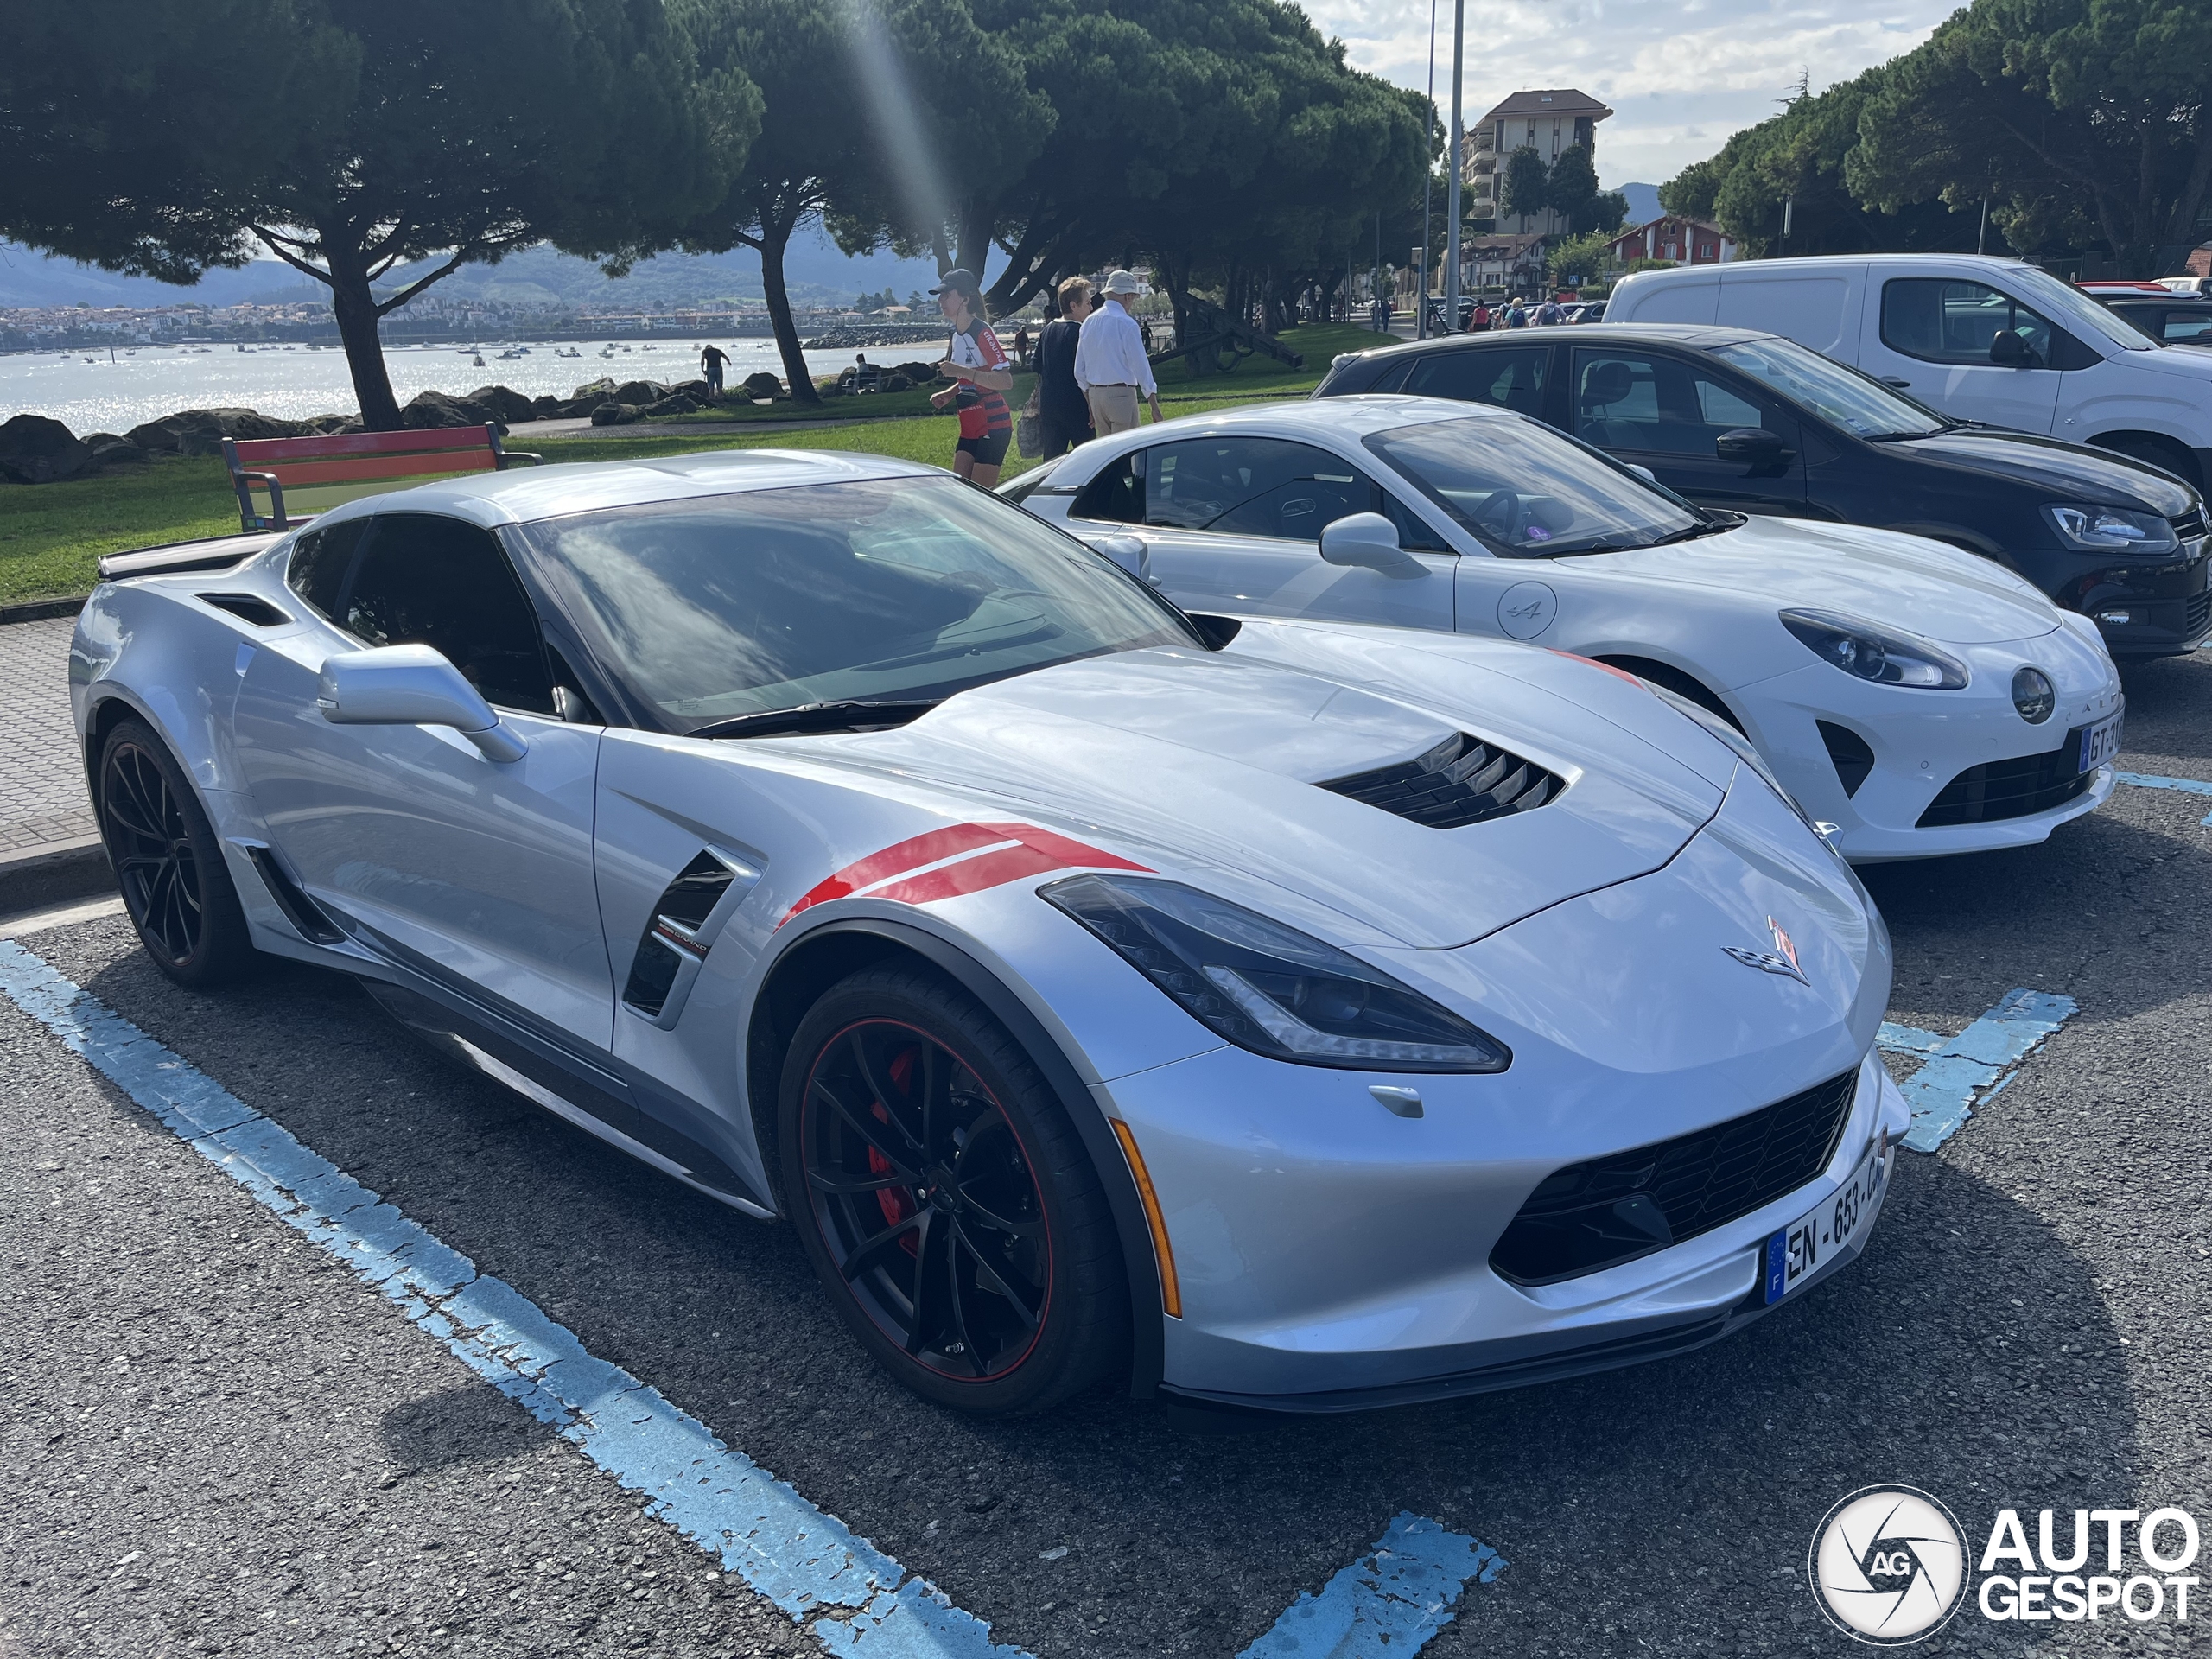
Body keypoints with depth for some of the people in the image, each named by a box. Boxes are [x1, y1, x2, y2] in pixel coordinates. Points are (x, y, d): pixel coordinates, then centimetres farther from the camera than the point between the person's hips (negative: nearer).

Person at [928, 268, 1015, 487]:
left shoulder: (981, 332, -14)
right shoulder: (957, 335, 12)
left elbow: (1005, 380, -24)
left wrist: (960, 371, -27)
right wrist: (948, 394, 7)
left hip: (992, 426, -9)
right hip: (970, 428, 9)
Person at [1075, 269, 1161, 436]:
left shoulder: (1089, 322, 10)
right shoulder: (1127, 324, -11)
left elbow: (1079, 371, 13)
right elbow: (1140, 366, -12)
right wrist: (1155, 406, -8)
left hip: (1095, 394, 7)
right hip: (1121, 394, -7)